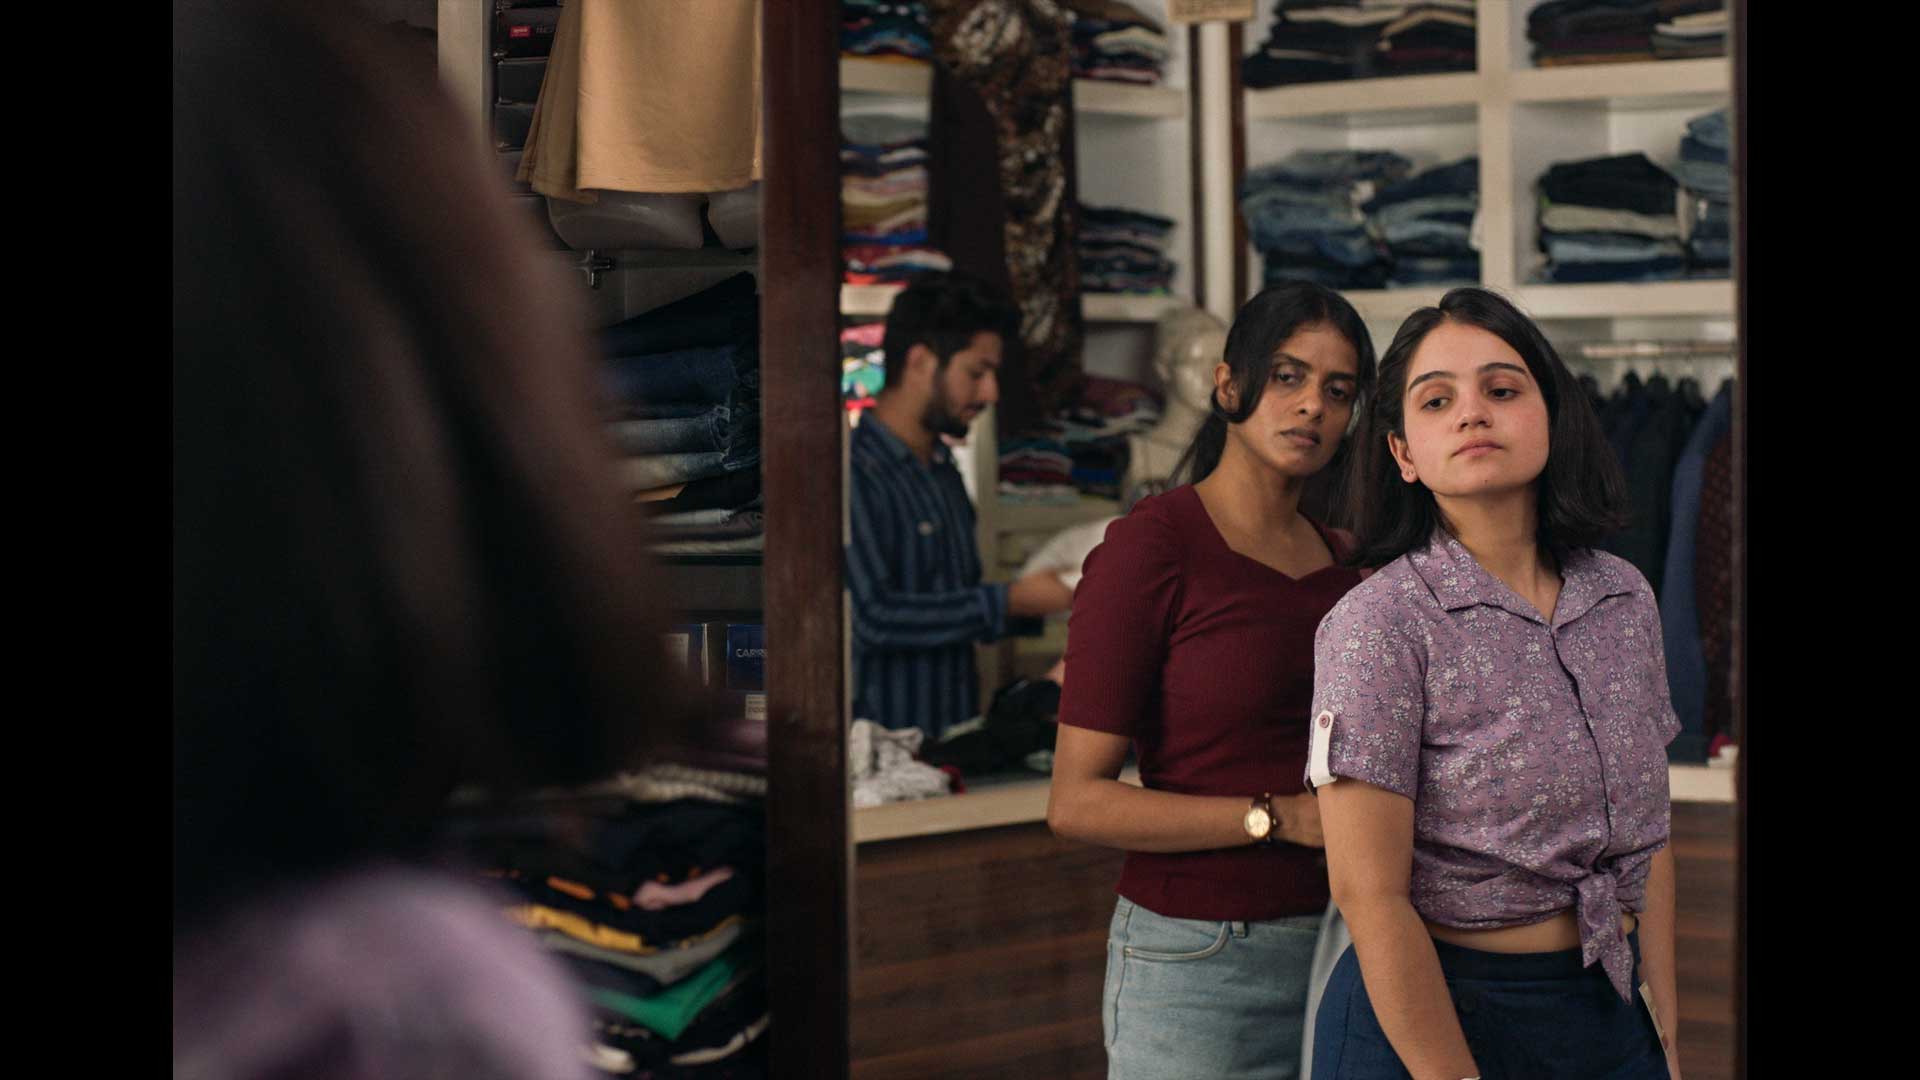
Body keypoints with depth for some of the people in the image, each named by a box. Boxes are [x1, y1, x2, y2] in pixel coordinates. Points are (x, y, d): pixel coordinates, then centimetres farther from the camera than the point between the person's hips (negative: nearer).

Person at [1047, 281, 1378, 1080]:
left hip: (1337, 945, 6)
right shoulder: (1150, 547, -9)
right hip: (1199, 961, -6)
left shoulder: (1343, 559, 10)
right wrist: (1279, 818, -18)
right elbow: (1078, 803, -14)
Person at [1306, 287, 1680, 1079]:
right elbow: (1370, 895, -17)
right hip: (1430, 1015, -5)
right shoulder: (1377, 625, -16)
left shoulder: (1625, 600, 2)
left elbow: (1645, 837, 10)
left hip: (1611, 1013, 5)